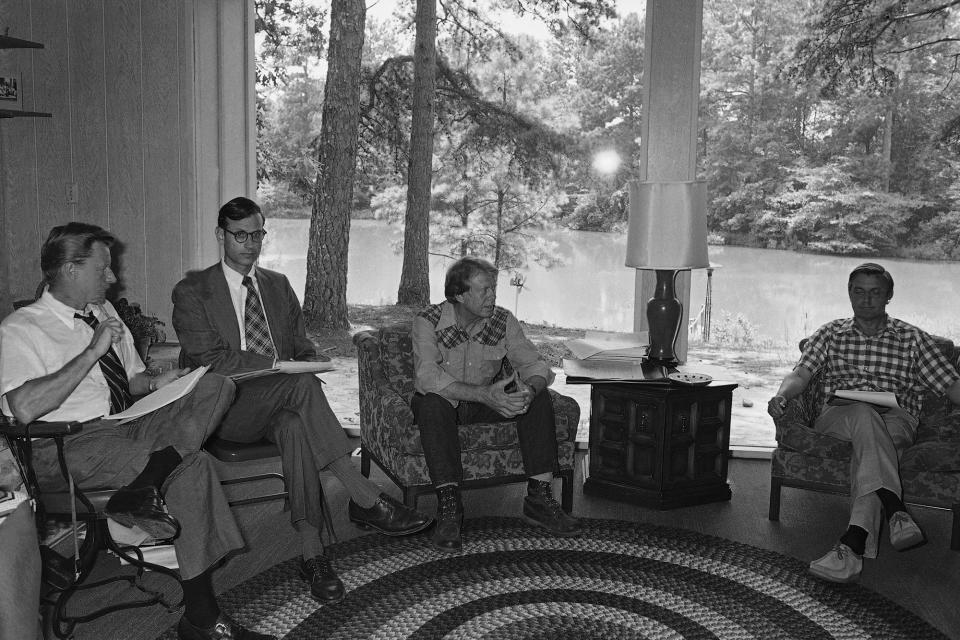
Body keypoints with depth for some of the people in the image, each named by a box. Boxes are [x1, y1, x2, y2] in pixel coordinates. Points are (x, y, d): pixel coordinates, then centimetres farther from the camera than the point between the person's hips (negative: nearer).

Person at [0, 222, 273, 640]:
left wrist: (155, 383, 4)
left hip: (130, 427, 8)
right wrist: (93, 351, -18)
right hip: (74, 446, -8)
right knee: (194, 467, -31)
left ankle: (146, 483, -34)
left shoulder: (104, 312, 21)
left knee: (215, 386, -17)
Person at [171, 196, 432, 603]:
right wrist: (277, 366, -20)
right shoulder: (192, 292, 4)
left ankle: (311, 552, -35)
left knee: (295, 428, -35)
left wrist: (310, 360, -6)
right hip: (230, 410, -3)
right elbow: (208, 360, -9)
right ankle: (364, 498, -35)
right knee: (300, 383, -34)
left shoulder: (278, 285, 19)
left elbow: (302, 347, 20)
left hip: (279, 403, 4)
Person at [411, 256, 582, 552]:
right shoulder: (428, 321, -19)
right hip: (444, 404, -4)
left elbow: (534, 364, -8)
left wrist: (530, 390, -34)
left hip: (487, 403, 4)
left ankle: (539, 498, -16)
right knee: (432, 403, -38)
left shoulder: (503, 321, -6)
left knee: (539, 399, -19)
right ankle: (448, 506, -35)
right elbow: (427, 377, -32)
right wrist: (484, 394, -42)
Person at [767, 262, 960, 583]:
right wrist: (781, 395, -19)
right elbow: (801, 373, 4)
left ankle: (854, 543, -51)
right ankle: (896, 511, -49)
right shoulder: (831, 334, 19)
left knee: (868, 439, -36)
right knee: (864, 414, -36)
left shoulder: (912, 338, 17)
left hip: (896, 420, 0)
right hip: (837, 417, 0)